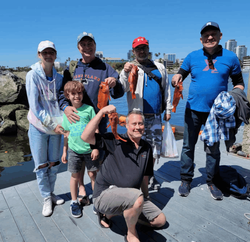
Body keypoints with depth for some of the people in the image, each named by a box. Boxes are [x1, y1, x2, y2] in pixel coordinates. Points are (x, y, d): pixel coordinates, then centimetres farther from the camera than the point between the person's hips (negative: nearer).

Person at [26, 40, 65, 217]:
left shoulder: (59, 78, 3)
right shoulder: (33, 75, -9)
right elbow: (34, 105, -14)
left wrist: (61, 122, -15)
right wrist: (51, 125, -17)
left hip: (56, 127, 4)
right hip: (38, 127, -3)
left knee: (54, 164, 14)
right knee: (41, 166, 5)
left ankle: (51, 193, 33)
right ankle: (46, 199, 23)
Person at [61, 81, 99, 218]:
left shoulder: (89, 109, -6)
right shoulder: (66, 113, 3)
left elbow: (95, 130, -4)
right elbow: (67, 134, 10)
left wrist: (96, 147, -8)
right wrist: (64, 151, 12)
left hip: (89, 149, -2)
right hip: (74, 150, 2)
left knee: (93, 174, 7)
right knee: (75, 175, 8)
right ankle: (74, 202, 26)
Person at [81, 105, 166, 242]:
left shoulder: (147, 148, 9)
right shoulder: (115, 141, -9)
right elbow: (86, 137, -21)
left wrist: (146, 198, 22)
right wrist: (102, 112, -26)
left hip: (130, 197, 7)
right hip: (105, 194, -7)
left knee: (160, 220, 10)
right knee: (137, 198, -36)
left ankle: (109, 213, 18)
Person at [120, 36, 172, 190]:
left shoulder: (159, 67, 15)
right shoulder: (130, 67, 4)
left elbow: (166, 89, 18)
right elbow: (123, 89, -11)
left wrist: (168, 109, 14)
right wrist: (125, 73, -29)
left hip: (155, 116, 4)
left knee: (155, 146, 9)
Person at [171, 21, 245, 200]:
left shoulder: (230, 57, 2)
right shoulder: (192, 56, 3)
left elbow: (239, 82, 7)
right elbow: (180, 75, 6)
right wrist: (177, 77, -18)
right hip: (193, 109, 1)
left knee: (213, 149, 11)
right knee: (188, 146, 6)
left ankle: (212, 182, 28)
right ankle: (186, 180, 22)